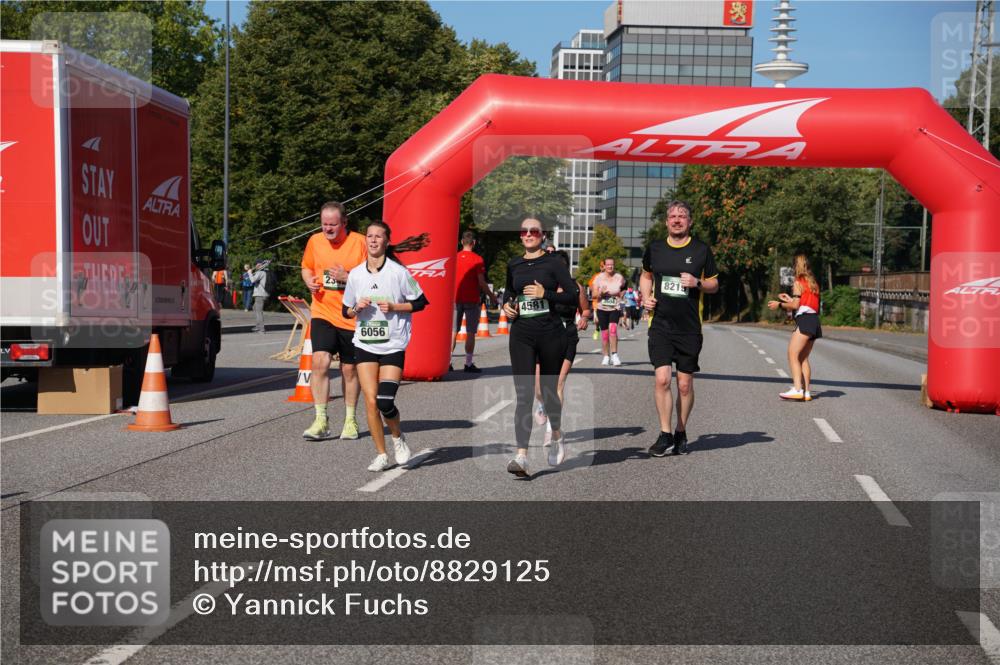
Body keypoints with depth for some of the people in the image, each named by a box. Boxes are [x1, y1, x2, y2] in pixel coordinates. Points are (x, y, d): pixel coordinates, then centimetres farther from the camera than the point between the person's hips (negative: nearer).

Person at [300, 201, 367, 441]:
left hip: (351, 317, -2)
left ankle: (350, 420, 25)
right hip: (323, 313, 2)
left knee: (349, 369, 8)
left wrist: (347, 277, -19)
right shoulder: (315, 241, 5)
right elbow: (306, 267, 21)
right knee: (320, 362, -15)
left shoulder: (359, 242, -7)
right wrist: (309, 280, 0)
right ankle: (321, 421, -9)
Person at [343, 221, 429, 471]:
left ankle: (398, 438, 18)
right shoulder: (355, 274, 6)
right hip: (364, 345, 3)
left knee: (385, 401, -13)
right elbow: (346, 311, 15)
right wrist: (357, 308, -7)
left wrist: (394, 307, -12)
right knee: (370, 400, -4)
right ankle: (381, 454, 9)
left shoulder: (399, 272, -5)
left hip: (393, 345, -3)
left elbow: (420, 302, 1)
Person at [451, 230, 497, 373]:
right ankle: (468, 363, 1)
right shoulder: (477, 259, -7)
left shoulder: (454, 258, 4)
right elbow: (481, 282, -9)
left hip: (456, 299, 4)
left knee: (453, 331, 7)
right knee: (471, 333, 1)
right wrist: (491, 296, 4)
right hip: (471, 300, -3)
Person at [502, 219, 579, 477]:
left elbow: (573, 295, -6)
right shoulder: (513, 265, 11)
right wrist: (506, 304, 8)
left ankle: (556, 437, 40)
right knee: (523, 394, -9)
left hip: (551, 332, -2)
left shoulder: (553, 262, -1)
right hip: (521, 334, 2)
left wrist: (545, 294, -17)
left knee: (549, 390, 11)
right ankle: (521, 456, -15)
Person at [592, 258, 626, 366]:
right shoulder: (599, 278, 1)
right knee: (604, 333, 4)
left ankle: (614, 354, -19)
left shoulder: (619, 277, 1)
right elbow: (594, 295, 0)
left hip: (615, 308, -1)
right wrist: (601, 293, -19)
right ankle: (606, 356, 17)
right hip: (602, 309, 1)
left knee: (613, 329, -22)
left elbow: (623, 290, 19)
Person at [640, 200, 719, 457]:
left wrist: (697, 283, -11)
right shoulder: (654, 248, 7)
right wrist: (646, 297, 5)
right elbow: (646, 275, 24)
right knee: (661, 379, -12)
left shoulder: (701, 250, 2)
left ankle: (681, 434, 21)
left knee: (685, 385, 5)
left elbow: (714, 284, 10)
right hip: (661, 325, 1)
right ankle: (665, 436, -4)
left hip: (690, 328, -1)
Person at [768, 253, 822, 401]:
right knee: (803, 358, 12)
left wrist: (779, 304, 5)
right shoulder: (813, 283, 22)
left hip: (804, 321, -9)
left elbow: (795, 305, -9)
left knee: (793, 355, -13)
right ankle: (806, 391, 8)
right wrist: (789, 299, 33)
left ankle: (797, 389, -26)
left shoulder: (798, 283, -2)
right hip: (815, 321, 9)